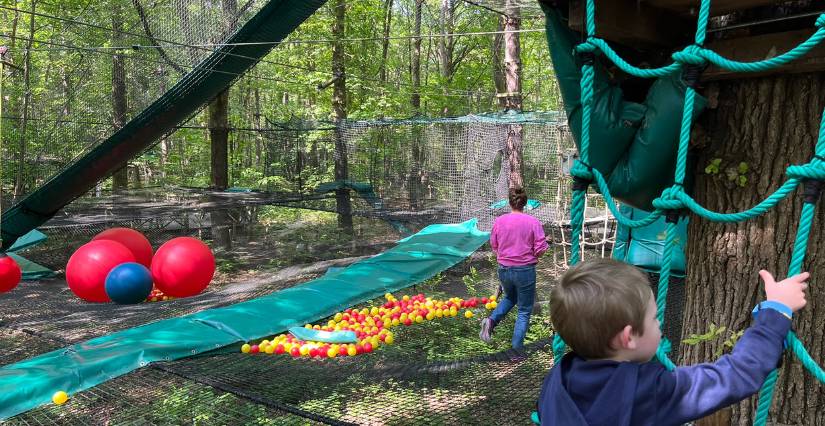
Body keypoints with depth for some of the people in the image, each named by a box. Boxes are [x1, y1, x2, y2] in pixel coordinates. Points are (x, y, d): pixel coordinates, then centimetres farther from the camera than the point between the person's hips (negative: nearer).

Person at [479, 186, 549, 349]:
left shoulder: (499, 221, -4)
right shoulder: (533, 222, -12)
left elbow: (494, 247, 4)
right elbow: (541, 250, -11)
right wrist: (529, 252, 9)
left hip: (503, 269, 3)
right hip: (525, 270, -3)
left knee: (510, 298, 31)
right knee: (524, 311, 11)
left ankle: (491, 321, 7)